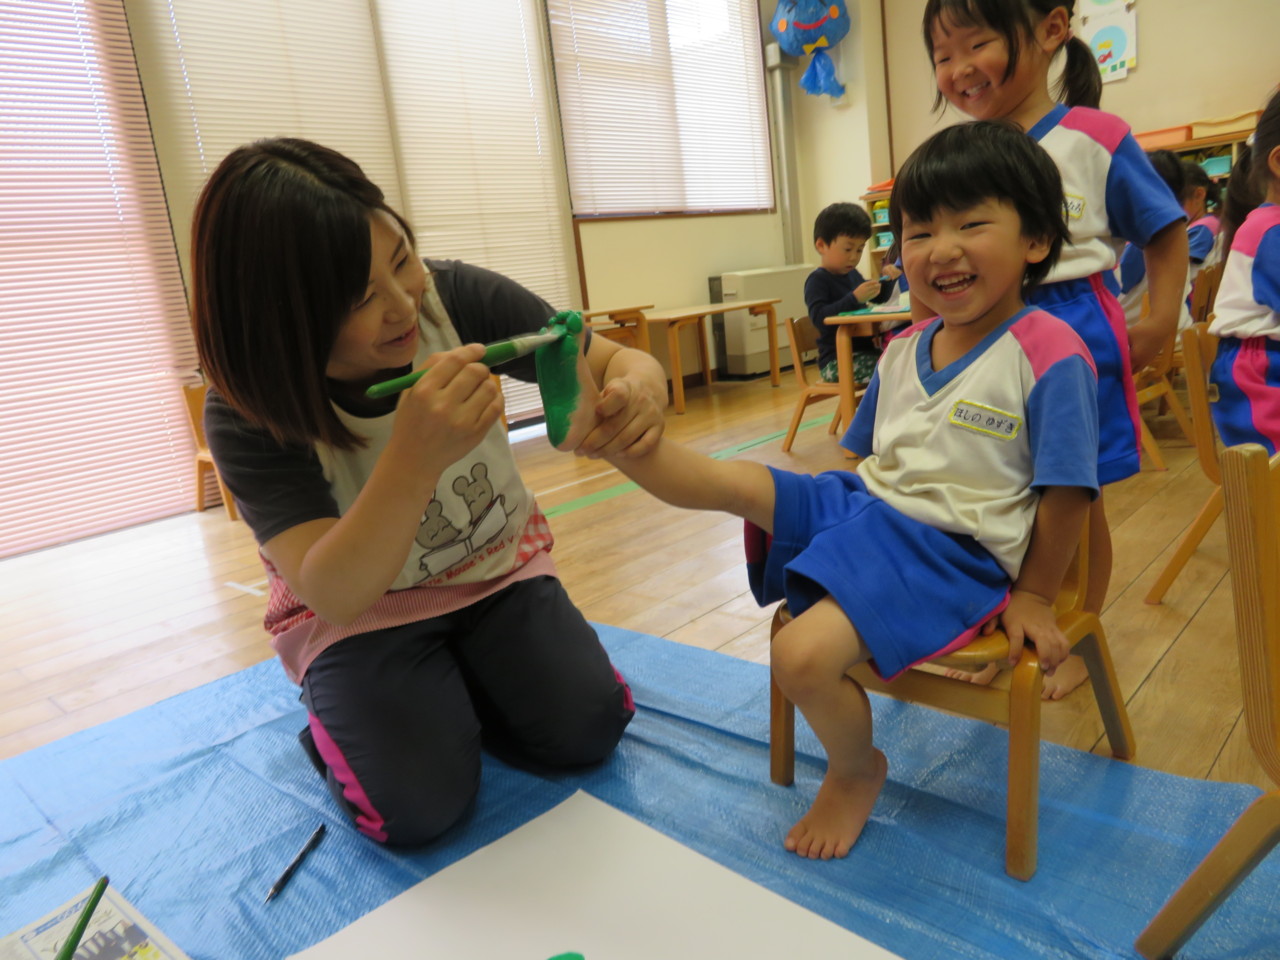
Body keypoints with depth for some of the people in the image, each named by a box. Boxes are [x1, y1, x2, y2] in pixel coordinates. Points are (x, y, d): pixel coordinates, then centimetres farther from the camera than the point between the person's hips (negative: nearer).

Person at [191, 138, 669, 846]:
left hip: (496, 568, 2)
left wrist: (638, 392, -43)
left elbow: (620, 362, -17)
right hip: (355, 608, -2)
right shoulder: (247, 413, -25)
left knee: (587, 730, -13)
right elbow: (333, 594, -34)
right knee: (417, 807, -18)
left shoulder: (455, 297, -23)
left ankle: (457, 681, 17)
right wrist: (414, 460, -53)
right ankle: (340, 715, 15)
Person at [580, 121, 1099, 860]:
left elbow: (1067, 490, -10)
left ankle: (856, 772, 4)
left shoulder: (1050, 354, -13)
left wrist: (1034, 597, -5)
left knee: (803, 654, -24)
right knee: (737, 481, -12)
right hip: (865, 507, 7)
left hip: (952, 549, -7)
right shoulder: (904, 349, 8)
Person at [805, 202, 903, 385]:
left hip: (864, 351, 9)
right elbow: (819, 317, -23)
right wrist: (855, 298, -29)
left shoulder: (852, 274, 18)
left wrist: (887, 279, 10)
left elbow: (879, 298, 31)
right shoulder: (817, 280, -8)